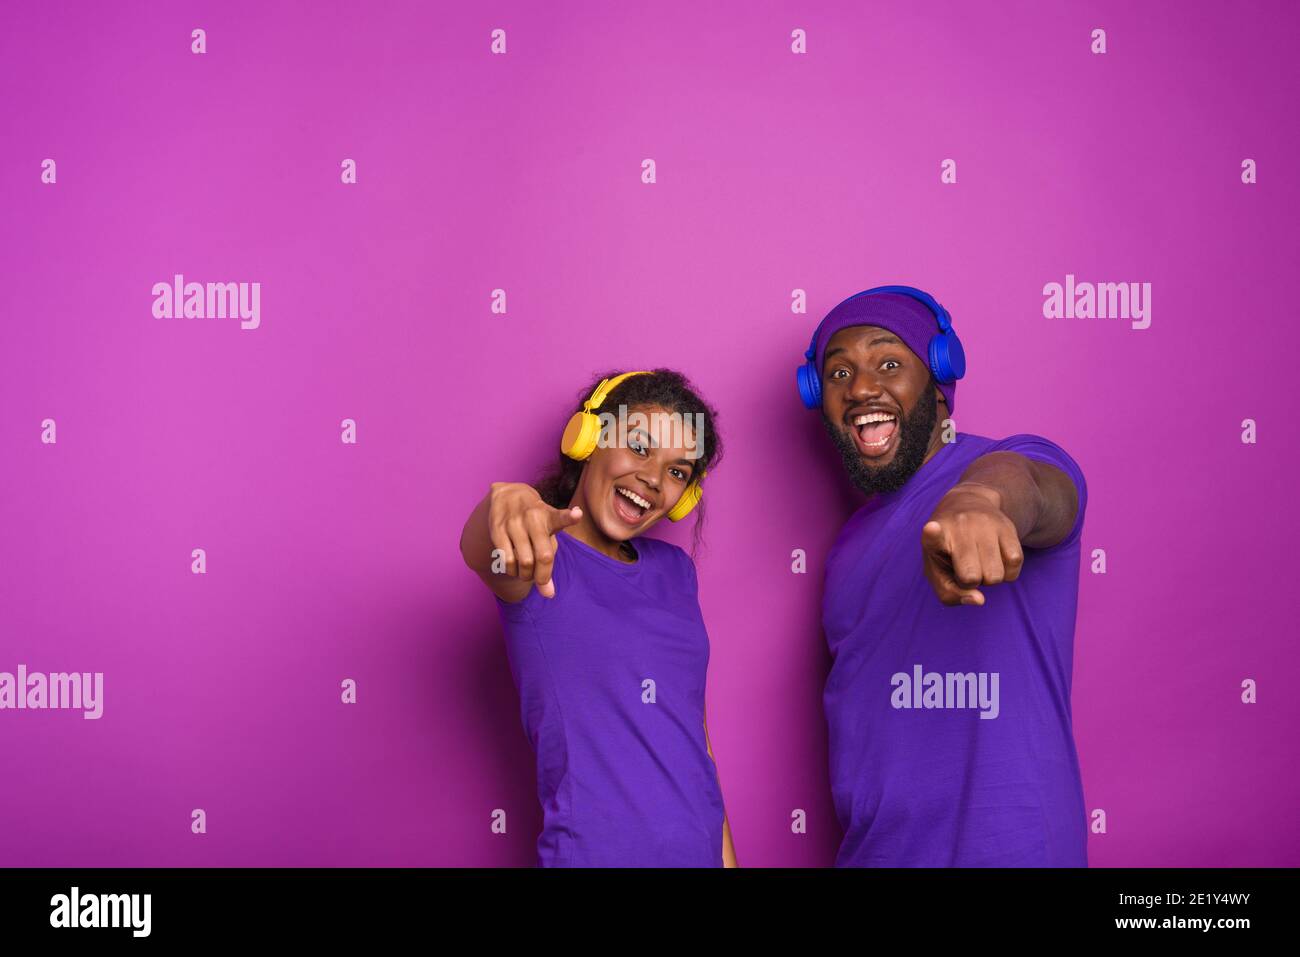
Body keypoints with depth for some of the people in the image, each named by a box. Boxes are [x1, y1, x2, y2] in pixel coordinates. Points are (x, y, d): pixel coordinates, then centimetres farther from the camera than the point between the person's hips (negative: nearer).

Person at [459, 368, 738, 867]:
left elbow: (694, 729, 12)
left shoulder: (674, 570, 9)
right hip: (594, 850, -6)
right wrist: (505, 500, -53)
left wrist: (726, 854, 10)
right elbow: (478, 550, -31)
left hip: (700, 848, 6)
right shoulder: (540, 564, -8)